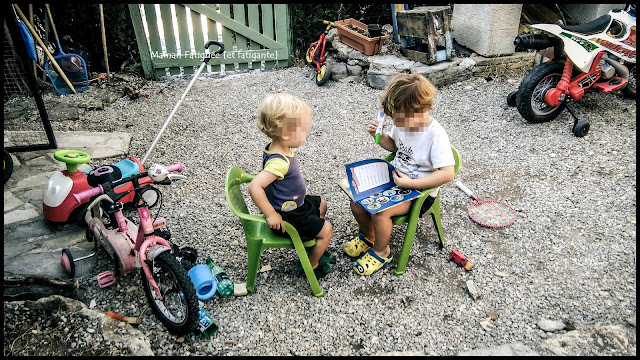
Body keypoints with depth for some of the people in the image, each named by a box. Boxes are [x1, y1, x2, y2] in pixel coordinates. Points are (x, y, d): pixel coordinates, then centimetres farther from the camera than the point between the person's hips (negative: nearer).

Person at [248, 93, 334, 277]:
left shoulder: (277, 149, -8)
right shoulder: (279, 162, -37)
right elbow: (255, 187, -44)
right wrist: (271, 215, -34)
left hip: (295, 202, 10)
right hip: (288, 217, -10)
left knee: (321, 204, 26)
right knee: (326, 230, -3)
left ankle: (315, 247, 42)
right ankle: (311, 265, 22)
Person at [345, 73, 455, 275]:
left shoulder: (437, 136, -24)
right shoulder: (403, 123, -4)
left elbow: (447, 173, -29)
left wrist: (410, 183, -29)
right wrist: (379, 136, -4)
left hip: (419, 192, -7)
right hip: (395, 179, 7)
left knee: (380, 212, -27)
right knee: (357, 203, -7)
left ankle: (382, 251, 4)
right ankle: (369, 236, 23)